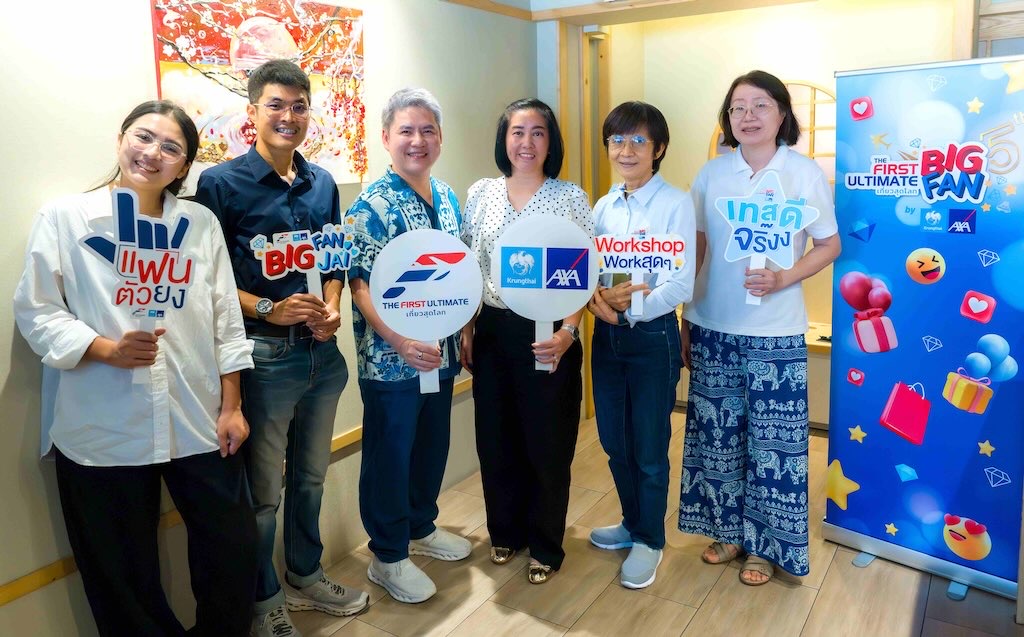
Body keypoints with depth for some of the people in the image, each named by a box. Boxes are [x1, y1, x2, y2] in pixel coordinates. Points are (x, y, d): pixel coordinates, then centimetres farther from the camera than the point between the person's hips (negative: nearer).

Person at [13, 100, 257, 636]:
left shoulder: (201, 223, 7)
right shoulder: (64, 217, -2)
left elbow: (226, 320, 6)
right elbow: (36, 311, -3)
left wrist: (231, 405, 3)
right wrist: (106, 349, -19)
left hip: (197, 422, 3)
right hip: (103, 429, -2)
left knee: (236, 549, 9)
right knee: (124, 576, 11)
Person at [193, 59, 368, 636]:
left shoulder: (323, 183, 9)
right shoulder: (222, 184, -8)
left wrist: (332, 308, -2)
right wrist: (268, 310, -19)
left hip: (322, 351, 6)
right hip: (263, 356, -5)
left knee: (311, 476, 20)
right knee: (263, 490, 6)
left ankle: (306, 577, 41)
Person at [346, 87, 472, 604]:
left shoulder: (446, 197, 8)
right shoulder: (373, 206, -14)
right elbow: (361, 285, -18)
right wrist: (400, 341, -29)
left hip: (440, 354, 7)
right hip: (390, 360, -7)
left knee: (433, 446, 19)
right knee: (390, 455, 7)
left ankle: (421, 528, 41)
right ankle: (388, 557, 24)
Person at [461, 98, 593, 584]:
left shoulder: (570, 197, -3)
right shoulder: (481, 194, 6)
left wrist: (567, 331, -16)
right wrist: (465, 329, 5)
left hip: (548, 334, -3)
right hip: (493, 331, 3)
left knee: (547, 441, 5)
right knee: (496, 438, 12)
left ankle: (545, 545, 26)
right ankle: (505, 531, 35)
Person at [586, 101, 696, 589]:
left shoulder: (676, 204, -10)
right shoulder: (603, 206, 7)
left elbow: (680, 284, -15)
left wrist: (631, 308, -26)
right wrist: (597, 301, -16)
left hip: (653, 336, -5)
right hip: (606, 335, 6)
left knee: (649, 449, 7)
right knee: (614, 442, 17)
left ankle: (650, 541, 29)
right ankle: (632, 523, 40)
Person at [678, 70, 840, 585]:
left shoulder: (805, 173, -3)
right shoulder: (711, 174, 5)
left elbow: (829, 246, 1)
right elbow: (696, 249, 9)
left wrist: (783, 279, -18)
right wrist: (684, 319, 8)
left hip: (775, 332, -3)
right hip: (712, 327, 3)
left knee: (771, 440, 4)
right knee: (718, 432, 11)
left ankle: (764, 544, 21)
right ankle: (727, 530, 29)